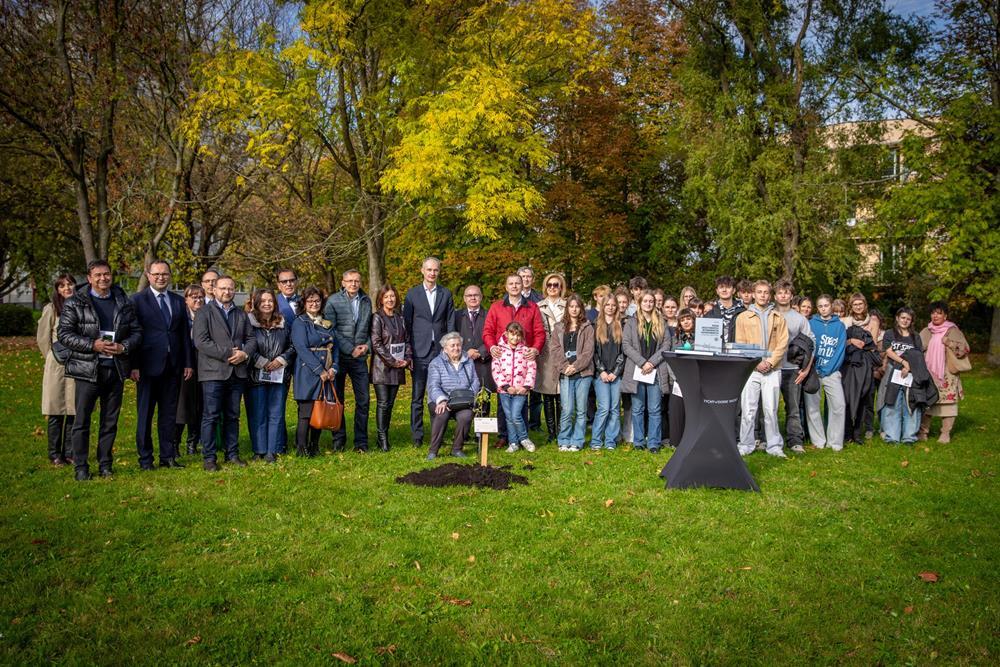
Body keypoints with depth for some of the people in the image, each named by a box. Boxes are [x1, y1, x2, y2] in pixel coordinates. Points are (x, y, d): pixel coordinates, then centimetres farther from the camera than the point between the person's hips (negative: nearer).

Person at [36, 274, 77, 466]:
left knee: (74, 411, 6)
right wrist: (54, 358, 9)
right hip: (57, 366, -2)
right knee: (56, 412, 1)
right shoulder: (51, 309, -4)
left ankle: (70, 452, 15)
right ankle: (55, 455, 10)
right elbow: (42, 338, 4)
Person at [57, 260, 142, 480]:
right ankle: (81, 467, 10)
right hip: (87, 369, -3)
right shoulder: (75, 303, 0)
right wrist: (92, 345, -16)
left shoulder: (123, 302, 10)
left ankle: (105, 464, 19)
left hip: (116, 369, 3)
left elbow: (137, 331, 11)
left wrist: (124, 347, -8)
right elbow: (63, 333, -5)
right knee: (82, 420, 1)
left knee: (110, 421, 9)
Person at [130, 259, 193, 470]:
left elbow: (185, 334, 13)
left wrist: (188, 363, 7)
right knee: (145, 414, 5)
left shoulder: (179, 301, 12)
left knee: (169, 413, 9)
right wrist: (134, 366, -11)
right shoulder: (137, 300, -1)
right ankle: (145, 458, 13)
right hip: (148, 366, -4)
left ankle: (168, 456, 16)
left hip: (173, 366, 4)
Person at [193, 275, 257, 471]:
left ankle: (232, 454, 18)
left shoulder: (241, 314, 17)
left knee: (232, 416, 10)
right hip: (213, 373, -5)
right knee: (211, 416, -3)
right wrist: (226, 354, -15)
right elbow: (201, 341, -11)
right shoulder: (204, 312, 0)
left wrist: (245, 353, -7)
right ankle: (208, 458, 3)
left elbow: (251, 338, 15)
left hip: (237, 373, 5)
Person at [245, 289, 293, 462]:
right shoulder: (249, 322, -3)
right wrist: (262, 363, -13)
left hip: (279, 376, 3)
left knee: (276, 414, 3)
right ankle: (259, 451, 10)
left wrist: (281, 360, -6)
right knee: (257, 415, 2)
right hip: (256, 376, -3)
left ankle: (272, 451, 9)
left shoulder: (282, 324, 10)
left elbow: (292, 346, 11)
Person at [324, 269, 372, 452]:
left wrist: (368, 344, -2)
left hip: (360, 358, 3)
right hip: (339, 357, -3)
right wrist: (350, 350, -12)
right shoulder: (333, 301, -3)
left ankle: (361, 441, 9)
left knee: (363, 400, 1)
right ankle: (339, 439, 18)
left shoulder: (366, 301, 10)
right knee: (337, 399, 6)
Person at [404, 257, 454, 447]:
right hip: (419, 352, -1)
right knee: (417, 396, 2)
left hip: (441, 351, 1)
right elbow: (406, 324, 4)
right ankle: (417, 436, 9)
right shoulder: (412, 294, 6)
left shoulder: (446, 294, 11)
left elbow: (450, 323, 10)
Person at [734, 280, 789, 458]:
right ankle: (746, 445, 7)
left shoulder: (778, 318, 12)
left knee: (771, 409, 1)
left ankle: (774, 446, 10)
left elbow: (782, 344, 5)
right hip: (750, 369, -1)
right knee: (748, 409, -1)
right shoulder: (743, 317, 7)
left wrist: (770, 362, -8)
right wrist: (756, 363, -9)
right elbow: (740, 344, 1)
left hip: (772, 370, 1)